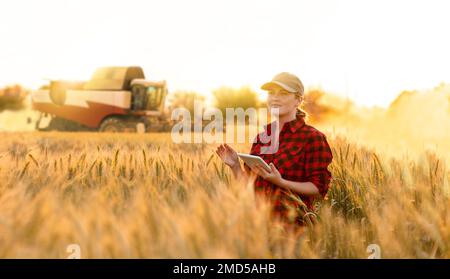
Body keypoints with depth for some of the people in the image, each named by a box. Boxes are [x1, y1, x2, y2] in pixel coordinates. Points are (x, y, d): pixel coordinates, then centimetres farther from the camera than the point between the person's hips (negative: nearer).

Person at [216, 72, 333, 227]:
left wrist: (280, 182, -20)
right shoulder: (262, 135, 14)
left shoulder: (312, 137, -3)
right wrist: (235, 166, -1)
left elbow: (319, 188, -7)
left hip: (291, 222, -6)